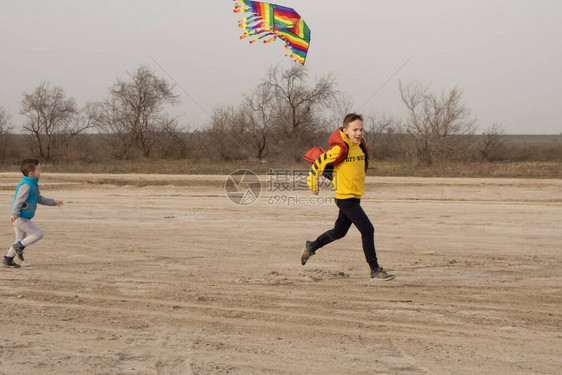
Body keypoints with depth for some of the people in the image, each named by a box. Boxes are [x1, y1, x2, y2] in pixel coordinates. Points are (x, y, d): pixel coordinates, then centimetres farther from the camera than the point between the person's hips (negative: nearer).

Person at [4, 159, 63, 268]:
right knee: (38, 233, -9)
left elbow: (39, 198, 24)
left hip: (23, 218, 10)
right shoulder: (26, 185, -20)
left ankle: (8, 259, 27)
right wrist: (15, 214, -41)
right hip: (20, 218, -10)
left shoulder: (33, 184, 13)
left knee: (21, 240, 18)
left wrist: (54, 202, 25)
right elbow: (18, 201, -28)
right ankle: (19, 246, 1)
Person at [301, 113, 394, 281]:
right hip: (345, 198, -9)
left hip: (356, 196, 9)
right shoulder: (340, 149, -19)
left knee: (339, 232, 22)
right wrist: (313, 184, -5)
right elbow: (320, 162, -12)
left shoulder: (360, 145, 6)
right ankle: (375, 270, -7)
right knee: (367, 230, -13)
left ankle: (311, 247, 43)